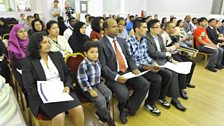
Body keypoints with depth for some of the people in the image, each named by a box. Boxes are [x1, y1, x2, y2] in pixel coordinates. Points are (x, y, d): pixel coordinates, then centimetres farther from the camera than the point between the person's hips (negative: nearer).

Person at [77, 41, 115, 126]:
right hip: (88, 86, -7)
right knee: (100, 99, -22)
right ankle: (108, 119, 2)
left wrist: (100, 81, 13)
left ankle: (100, 113, 9)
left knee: (108, 94, -12)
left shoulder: (97, 61, 2)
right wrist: (90, 90, -23)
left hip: (98, 83, 7)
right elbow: (82, 80, -21)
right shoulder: (83, 65, -21)